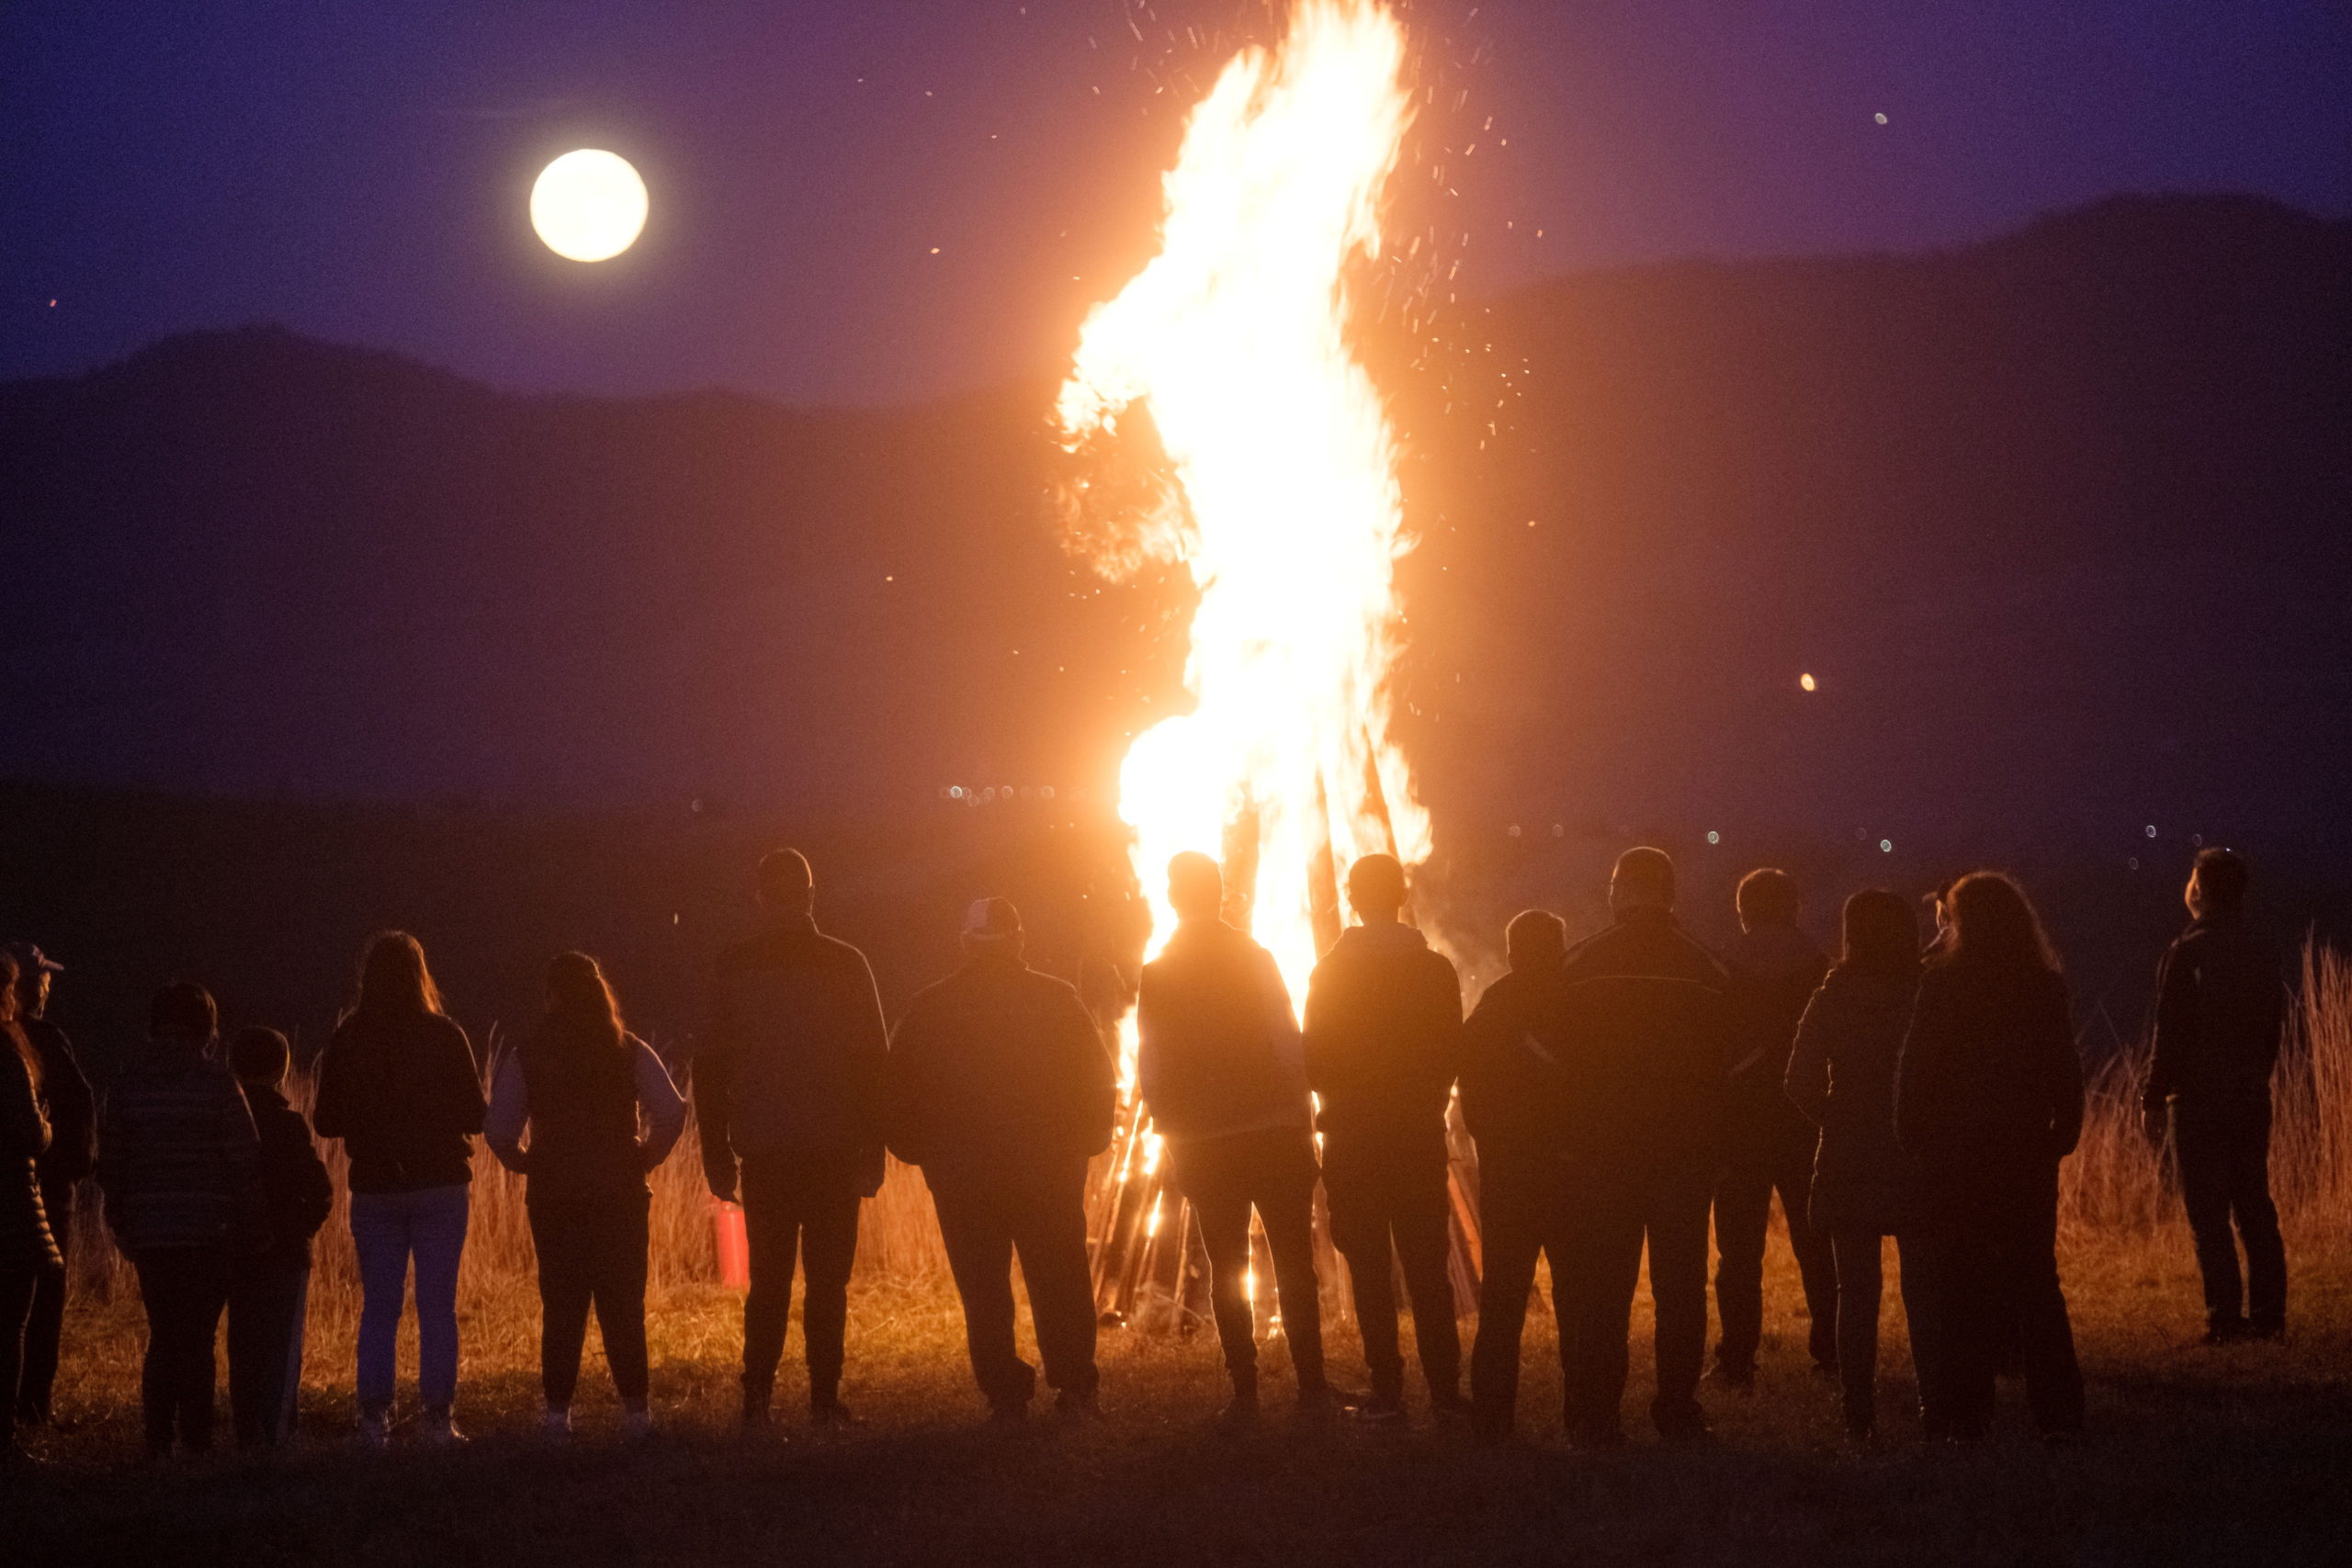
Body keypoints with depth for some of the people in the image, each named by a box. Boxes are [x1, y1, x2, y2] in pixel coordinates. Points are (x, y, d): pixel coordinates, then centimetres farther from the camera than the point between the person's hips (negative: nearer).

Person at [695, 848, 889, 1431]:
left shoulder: (732, 968, 0)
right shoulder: (845, 965, -3)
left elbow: (710, 1067, 2)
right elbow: (874, 1061, -2)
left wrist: (718, 1157, 8)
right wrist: (872, 1152, 4)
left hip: (763, 1151, 1)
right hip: (834, 1150, -1)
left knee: (768, 1280, 10)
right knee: (827, 1280, 4)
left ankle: (757, 1398, 2)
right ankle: (824, 1402, -1)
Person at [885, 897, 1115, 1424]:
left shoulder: (928, 1008, -1)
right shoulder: (1057, 1000, -1)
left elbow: (898, 1090, 3)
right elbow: (1100, 1083, 2)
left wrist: (924, 1153, 15)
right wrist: (1086, 1143, 15)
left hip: (962, 1177, 0)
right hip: (1051, 1169, 0)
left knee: (984, 1289, 5)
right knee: (1060, 1283, 9)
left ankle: (1005, 1395, 2)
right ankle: (1075, 1391, 8)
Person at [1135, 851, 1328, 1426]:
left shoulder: (1156, 976, 0)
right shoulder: (1255, 960, -5)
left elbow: (1150, 1070, 1)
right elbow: (1289, 1045, -6)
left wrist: (1172, 1135, 9)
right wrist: (1303, 1118, 1)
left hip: (1204, 1146, 1)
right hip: (1276, 1133, -1)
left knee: (1227, 1271, 7)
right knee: (1295, 1265, 3)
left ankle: (1245, 1394, 4)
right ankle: (1311, 1388, 0)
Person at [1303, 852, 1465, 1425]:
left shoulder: (1331, 974, -8)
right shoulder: (1436, 970, -3)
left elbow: (1316, 1063, -5)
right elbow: (1451, 1057, 3)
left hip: (1353, 1140, -2)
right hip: (1420, 1138, 2)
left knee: (1370, 1270, 2)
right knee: (1428, 1268, 6)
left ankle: (1386, 1389, -1)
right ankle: (1445, 1390, 2)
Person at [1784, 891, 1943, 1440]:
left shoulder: (1831, 1002, -6)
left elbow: (1802, 1085, -8)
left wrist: (1840, 1121, 7)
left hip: (1849, 1163, 0)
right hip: (1919, 1163, 0)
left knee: (1856, 1292, 6)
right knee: (1925, 1292, 8)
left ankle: (1860, 1415, 2)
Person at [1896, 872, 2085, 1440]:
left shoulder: (1941, 984, -9)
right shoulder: (2046, 986, 0)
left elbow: (1915, 1072, -7)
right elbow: (2066, 1072, 2)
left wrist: (1910, 1138, 2)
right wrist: (2062, 1133, 12)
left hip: (1956, 1153, -3)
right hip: (2026, 1153, 3)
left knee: (1962, 1282, 3)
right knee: (2034, 1277, 10)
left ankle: (1965, 1410, 2)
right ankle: (2057, 1408, 6)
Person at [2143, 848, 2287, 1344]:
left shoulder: (2188, 953, -10)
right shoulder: (2263, 954, 8)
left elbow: (2171, 1033, -12)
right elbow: (2274, 1029, 13)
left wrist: (2156, 1099, -6)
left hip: (2199, 1099, -6)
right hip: (2251, 1098, 6)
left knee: (2208, 1214, -4)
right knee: (2255, 1209, 10)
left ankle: (2227, 1316, -9)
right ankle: (2268, 1313, 10)